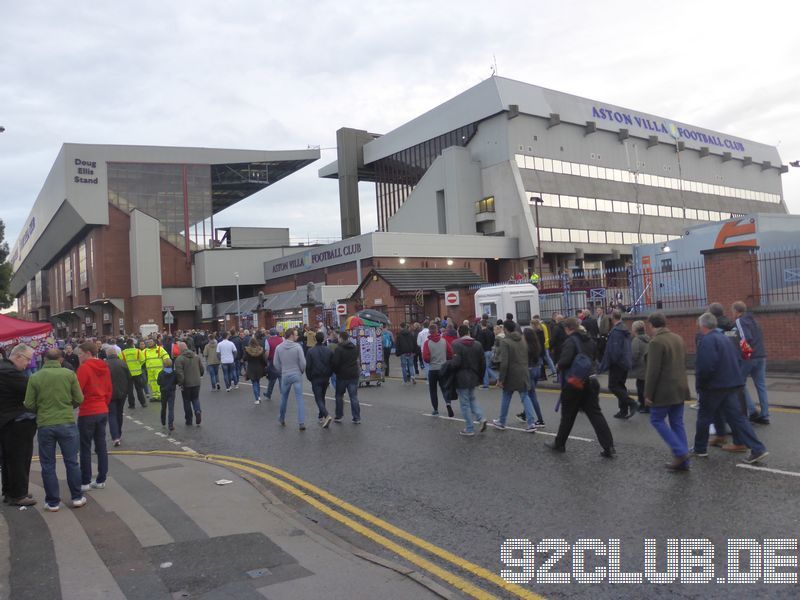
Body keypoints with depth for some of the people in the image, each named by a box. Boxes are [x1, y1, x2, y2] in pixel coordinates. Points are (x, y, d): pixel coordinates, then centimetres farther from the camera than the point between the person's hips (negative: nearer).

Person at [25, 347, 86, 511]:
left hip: (45, 425, 0)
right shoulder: (69, 374, -6)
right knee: (72, 462, 12)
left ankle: (53, 502, 17)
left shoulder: (34, 377, -5)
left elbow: (29, 404, -3)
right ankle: (77, 497, 19)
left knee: (48, 465, 11)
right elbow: (79, 399, -3)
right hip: (67, 423, 0)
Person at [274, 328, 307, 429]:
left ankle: (282, 418, 36)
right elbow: (303, 363, -12)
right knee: (299, 399, 0)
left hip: (285, 376, 3)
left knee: (284, 398, 20)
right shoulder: (298, 347, -12)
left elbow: (276, 364, 2)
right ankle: (301, 423, -6)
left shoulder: (279, 348, -3)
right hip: (297, 375, -3)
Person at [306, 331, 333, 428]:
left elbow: (307, 366, -9)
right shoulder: (329, 351, -1)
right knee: (322, 397, 19)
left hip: (315, 378, -4)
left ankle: (326, 415, -21)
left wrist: (309, 377, 5)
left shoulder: (311, 351, -11)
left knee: (318, 398, -2)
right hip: (326, 378, 4)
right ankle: (321, 417, 23)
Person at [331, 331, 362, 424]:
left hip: (342, 376, -5)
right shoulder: (355, 348, 7)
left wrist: (335, 371, 0)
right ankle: (357, 417, 6)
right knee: (354, 397, 7)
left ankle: (339, 416, 17)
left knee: (339, 396, 12)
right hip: (354, 375, 5)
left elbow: (335, 362, -18)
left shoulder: (339, 349, -15)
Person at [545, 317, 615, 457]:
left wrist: (559, 365, -6)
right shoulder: (589, 340, 10)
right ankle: (609, 448, -1)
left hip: (573, 384, -6)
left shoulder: (570, 341, -14)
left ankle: (559, 444, 26)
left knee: (568, 416, 9)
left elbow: (565, 360, -25)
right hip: (590, 382, 6)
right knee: (595, 414, 5)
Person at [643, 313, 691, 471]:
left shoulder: (656, 342, -17)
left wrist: (648, 394, -14)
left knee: (657, 420, 5)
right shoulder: (678, 338, 10)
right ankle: (683, 461, 15)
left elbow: (653, 371, -19)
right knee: (677, 422, 12)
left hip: (664, 391, -8)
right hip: (680, 388, 8)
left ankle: (680, 452, -3)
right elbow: (683, 364, 17)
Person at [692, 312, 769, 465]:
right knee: (736, 417, 7)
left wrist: (699, 384, -11)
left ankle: (700, 449, 20)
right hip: (732, 384, 8)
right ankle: (757, 448, -1)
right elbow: (736, 361, 22)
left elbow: (705, 366, -25)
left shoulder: (707, 341, -17)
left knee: (704, 418, 8)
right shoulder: (724, 338, 14)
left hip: (714, 386, -8)